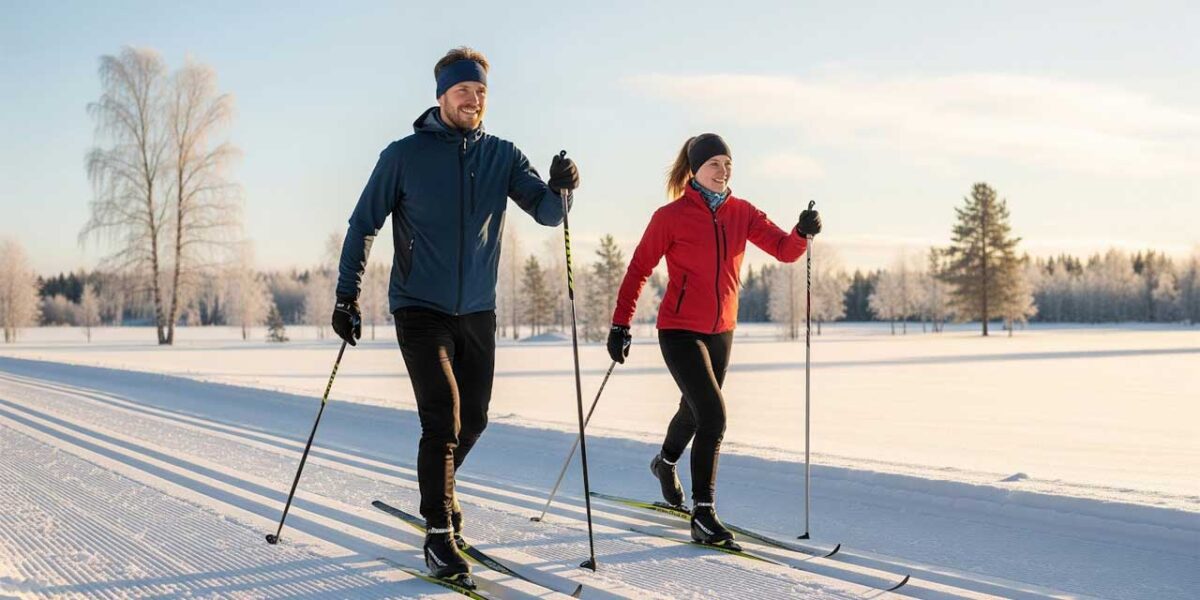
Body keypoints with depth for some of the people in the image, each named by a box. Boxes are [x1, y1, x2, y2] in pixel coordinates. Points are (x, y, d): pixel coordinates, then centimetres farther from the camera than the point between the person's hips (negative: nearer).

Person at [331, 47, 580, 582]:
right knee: (442, 419, -14)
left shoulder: (502, 156, 2)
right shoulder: (404, 156, -6)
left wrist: (560, 188, -29)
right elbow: (363, 224, 0)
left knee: (473, 419, 12)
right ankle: (439, 534, -2)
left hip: (477, 312, 4)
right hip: (420, 310, -4)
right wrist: (347, 296, -5)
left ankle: (436, 492, 41)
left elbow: (547, 213, -6)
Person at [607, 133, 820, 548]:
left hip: (721, 331, 6)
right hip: (680, 331, -6)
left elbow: (784, 250, -6)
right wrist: (620, 325, -9)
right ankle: (703, 514, -7)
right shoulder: (671, 217, -11)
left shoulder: (741, 213, 1)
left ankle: (666, 462, 54)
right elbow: (639, 270, -6)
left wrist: (803, 233, -28)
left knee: (695, 411, 23)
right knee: (713, 416, -16)